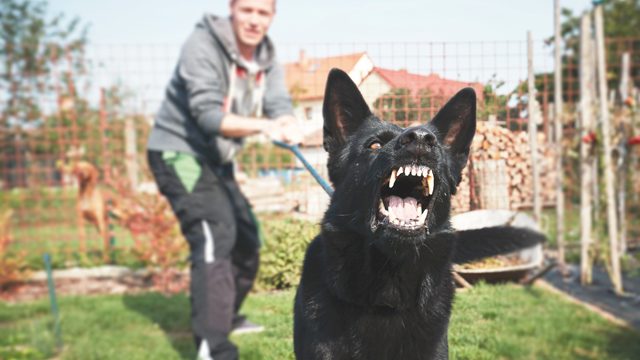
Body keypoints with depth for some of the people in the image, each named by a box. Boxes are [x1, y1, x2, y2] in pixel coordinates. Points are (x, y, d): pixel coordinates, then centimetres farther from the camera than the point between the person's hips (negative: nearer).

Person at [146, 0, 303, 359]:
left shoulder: (267, 60, 2)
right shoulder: (202, 46, -19)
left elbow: (280, 105, -14)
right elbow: (207, 114, -29)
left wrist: (290, 126, -39)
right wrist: (263, 126, -44)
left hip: (215, 158, 8)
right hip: (178, 152, -8)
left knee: (246, 237, 15)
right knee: (215, 236, -23)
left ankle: (227, 317, 36)